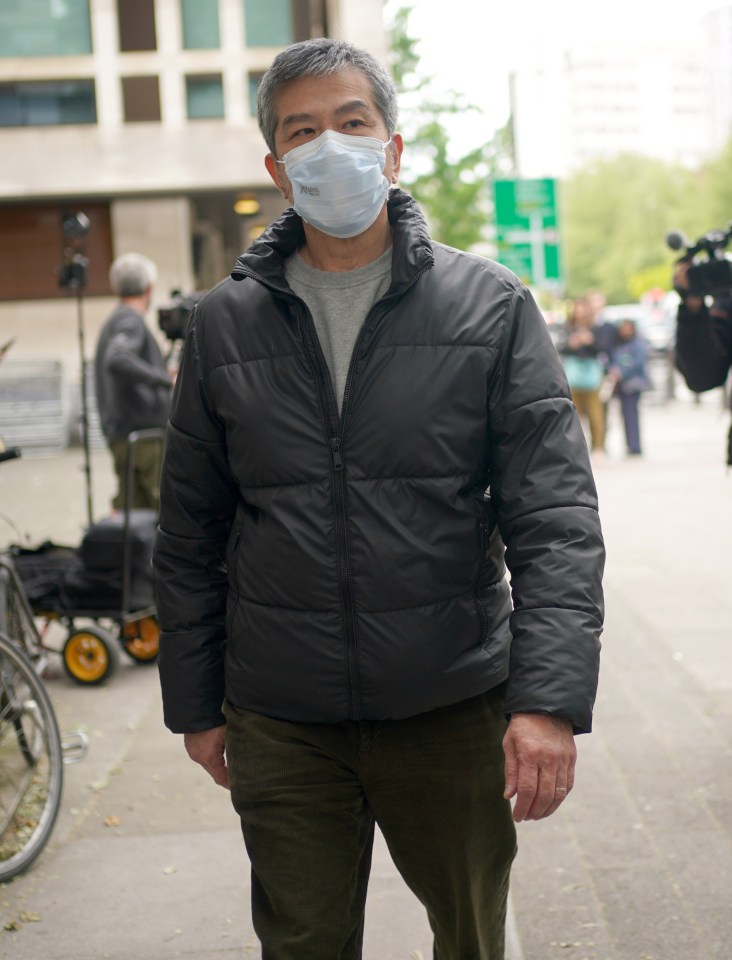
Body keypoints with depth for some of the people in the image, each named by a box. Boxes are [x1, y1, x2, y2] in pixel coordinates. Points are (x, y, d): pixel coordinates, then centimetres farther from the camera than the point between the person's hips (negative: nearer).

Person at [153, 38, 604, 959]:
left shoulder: (489, 306, -2)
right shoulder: (225, 323, 3)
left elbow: (555, 517, -8)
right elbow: (190, 538, 9)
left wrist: (552, 696, -18)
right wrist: (194, 704, 8)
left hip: (456, 712, 0)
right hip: (281, 727, 1)